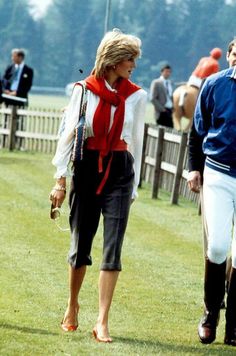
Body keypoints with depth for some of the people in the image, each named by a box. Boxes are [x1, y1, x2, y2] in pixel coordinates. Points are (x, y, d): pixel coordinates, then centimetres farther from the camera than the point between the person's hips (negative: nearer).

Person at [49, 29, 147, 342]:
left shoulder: (136, 96, 4)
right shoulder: (85, 90, -2)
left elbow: (136, 142, 11)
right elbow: (69, 134, 1)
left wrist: (134, 187, 13)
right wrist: (61, 179, -2)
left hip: (120, 174, 1)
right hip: (86, 169, -1)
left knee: (112, 248, -8)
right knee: (80, 244, 8)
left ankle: (102, 323, -8)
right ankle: (72, 305, 32)